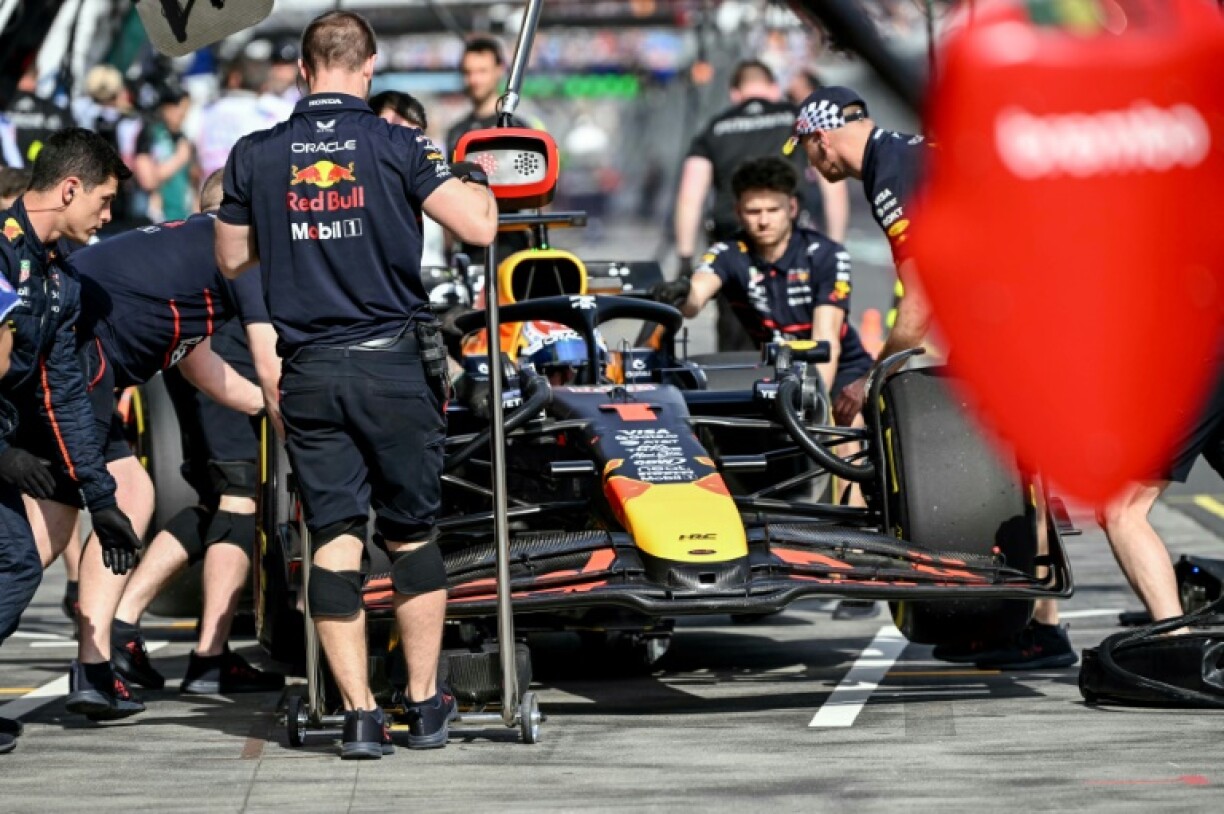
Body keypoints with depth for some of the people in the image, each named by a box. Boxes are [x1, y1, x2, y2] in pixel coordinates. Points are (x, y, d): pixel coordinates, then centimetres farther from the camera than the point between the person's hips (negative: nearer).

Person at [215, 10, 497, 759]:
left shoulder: (256, 156, 3)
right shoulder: (397, 146, -6)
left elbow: (232, 260, 15)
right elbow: (479, 228, -9)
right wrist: (477, 183, 12)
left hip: (309, 374, 1)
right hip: (395, 363, -1)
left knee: (335, 541, 3)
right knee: (412, 534, 11)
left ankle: (360, 714, -1)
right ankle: (425, 705, 13)